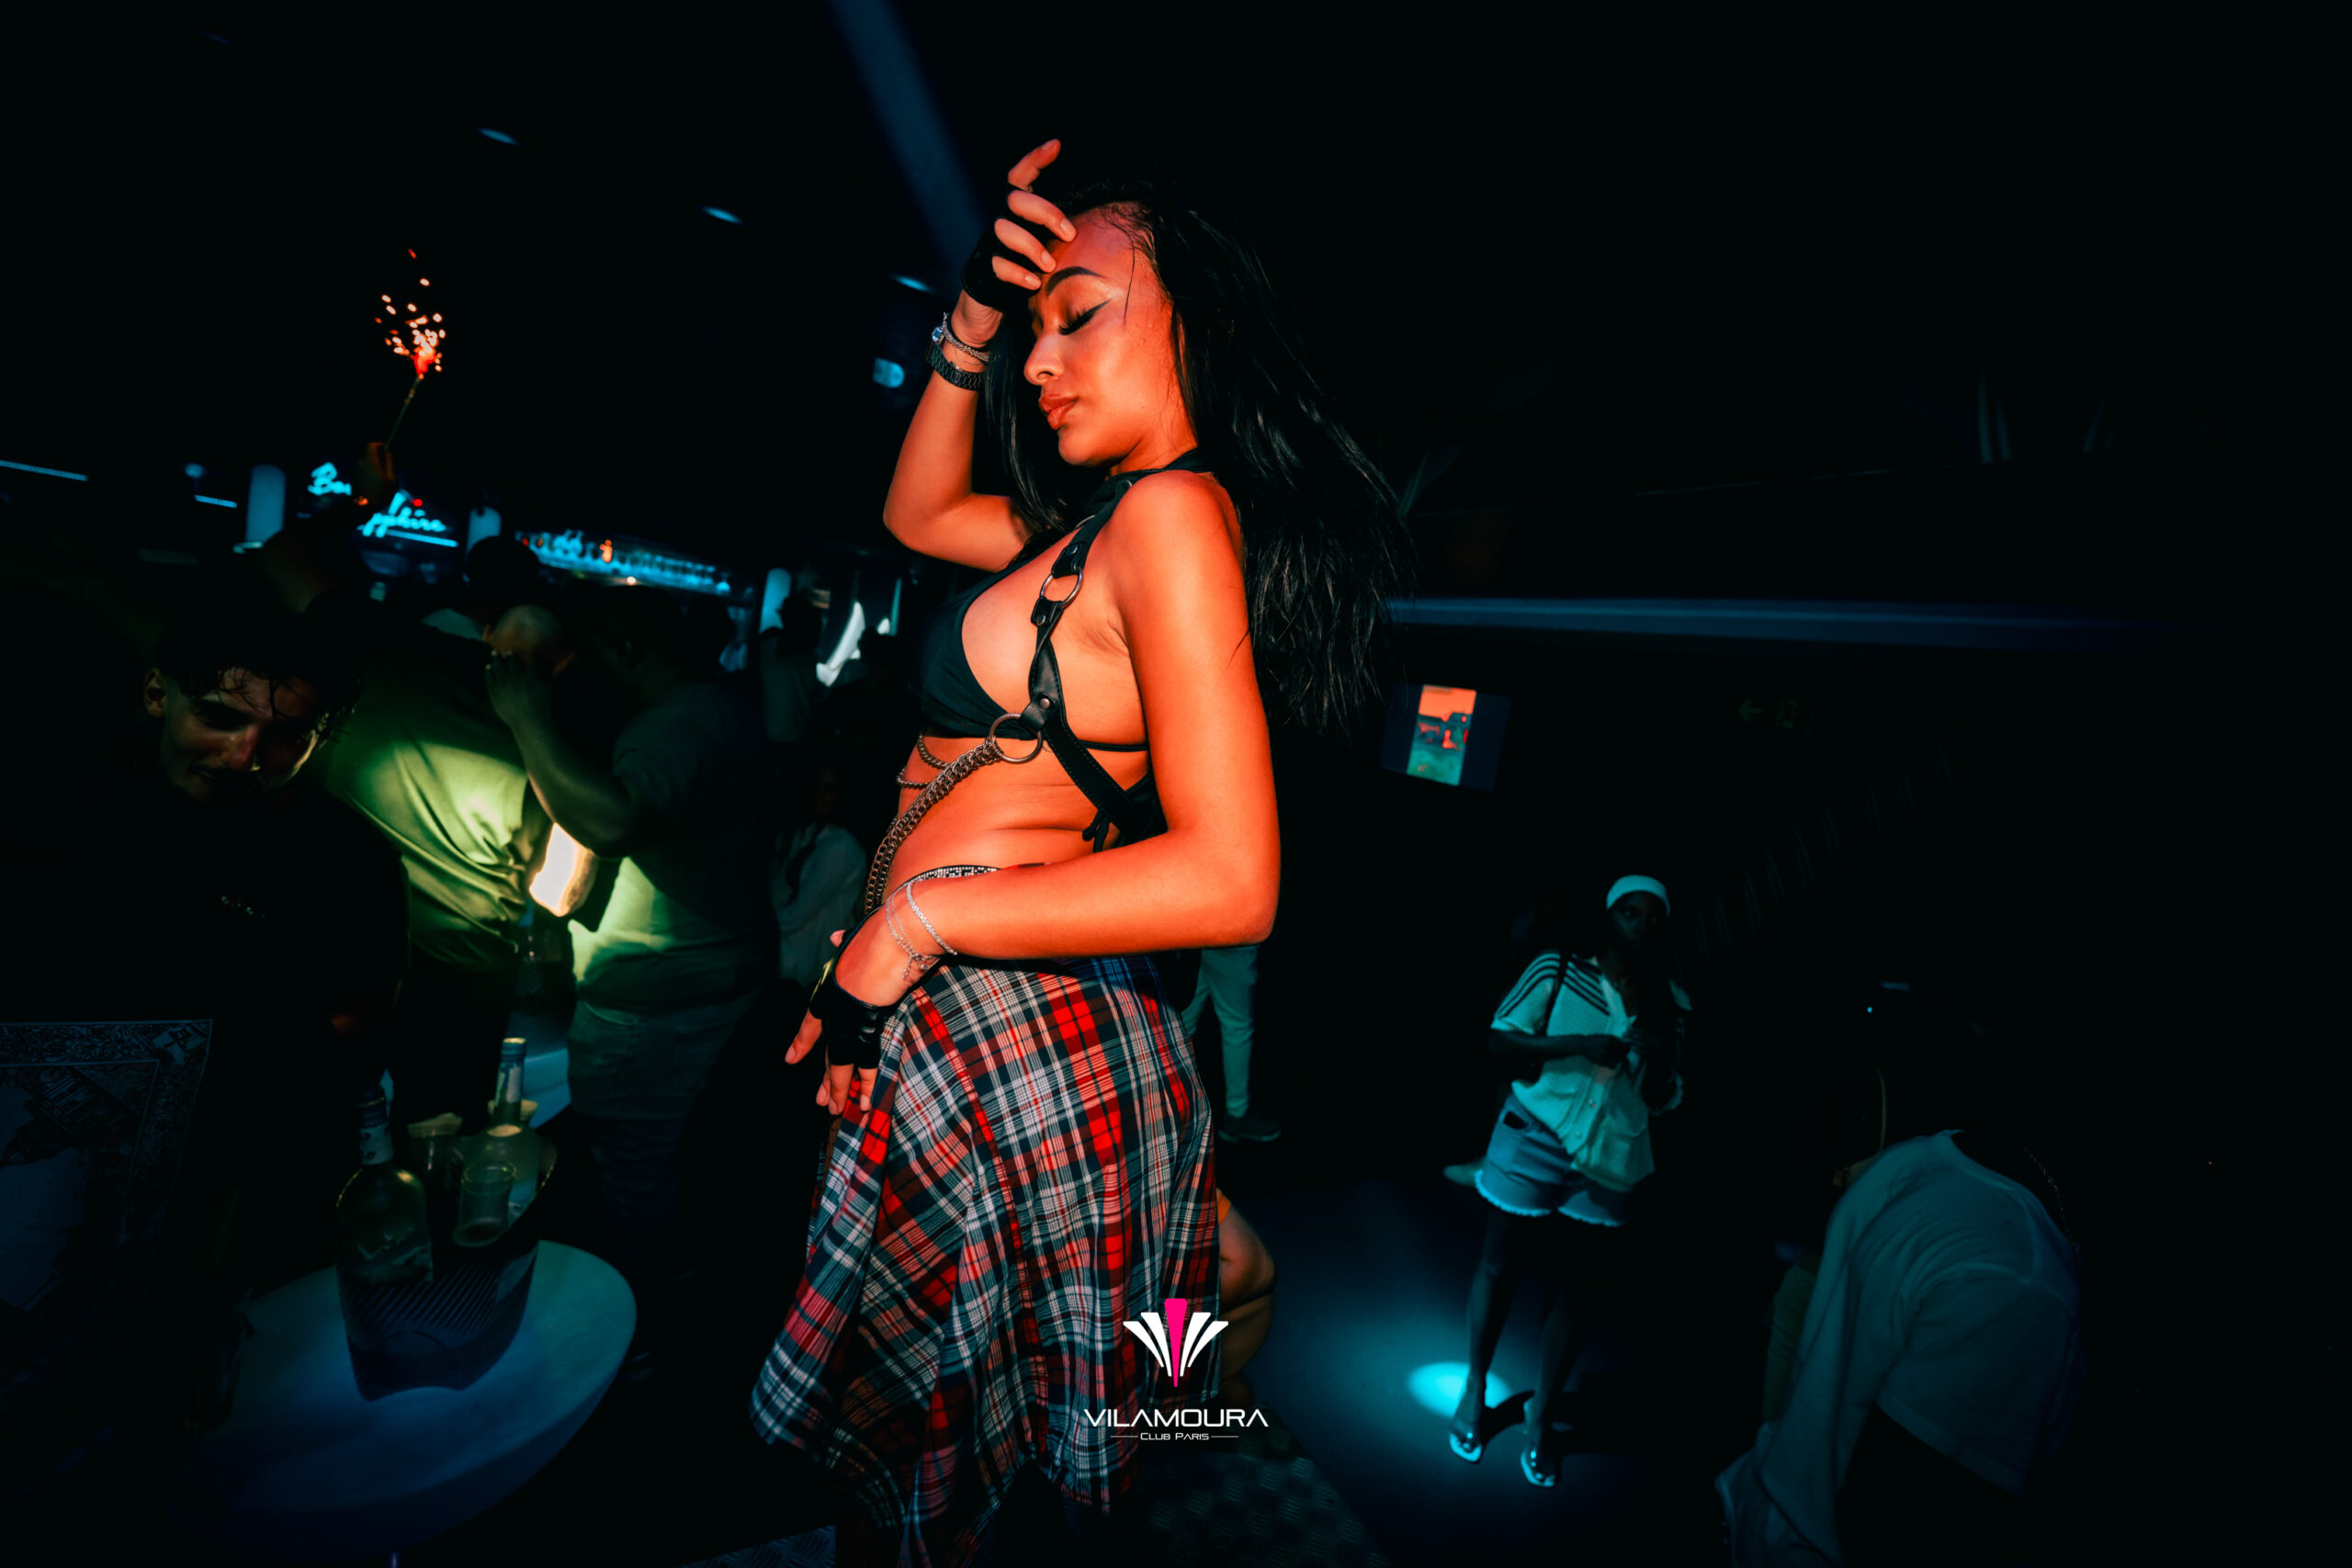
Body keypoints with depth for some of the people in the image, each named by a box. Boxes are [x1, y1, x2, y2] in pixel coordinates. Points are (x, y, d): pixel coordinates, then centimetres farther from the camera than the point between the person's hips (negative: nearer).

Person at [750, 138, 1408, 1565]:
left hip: (1002, 1041, -8)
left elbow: (1230, 881, -24)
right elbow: (919, 512, 27)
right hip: (965, 1032, 9)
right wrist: (974, 320, 15)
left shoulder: (1176, 506, -15)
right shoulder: (1110, 518, 12)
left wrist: (916, 921, -18)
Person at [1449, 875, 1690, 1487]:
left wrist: (1661, 1057, -15)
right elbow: (1501, 1035, -12)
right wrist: (1578, 1045, -24)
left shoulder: (1670, 1004, 2)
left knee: (1581, 1286, 12)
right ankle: (1475, 1389, 33)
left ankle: (1540, 1412, 33)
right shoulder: (1557, 970, -8)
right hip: (1536, 1139, -3)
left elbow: (1663, 1101, 6)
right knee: (1500, 1266, 10)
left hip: (1612, 1157, 3)